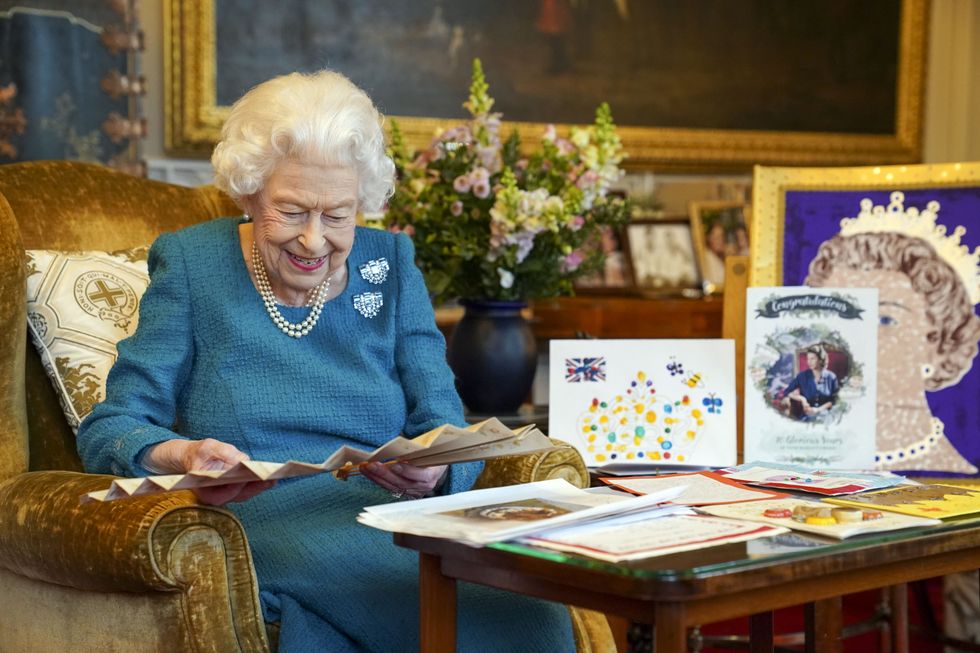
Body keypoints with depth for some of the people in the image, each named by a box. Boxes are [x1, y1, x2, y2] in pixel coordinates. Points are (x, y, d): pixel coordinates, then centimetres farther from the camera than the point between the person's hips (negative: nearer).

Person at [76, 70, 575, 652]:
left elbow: (449, 431, 6)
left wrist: (433, 471, -18)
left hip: (392, 519, 5)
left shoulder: (390, 265, 13)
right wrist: (181, 455, -22)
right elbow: (109, 428, 0)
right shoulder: (191, 264, 5)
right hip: (261, 529, -5)